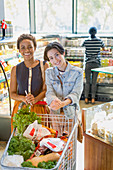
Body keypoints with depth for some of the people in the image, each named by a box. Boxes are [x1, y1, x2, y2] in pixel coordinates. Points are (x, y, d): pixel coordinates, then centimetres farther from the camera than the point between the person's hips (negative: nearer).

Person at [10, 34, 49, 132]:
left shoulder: (44, 66, 1)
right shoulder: (15, 69, 5)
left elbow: (46, 90, -1)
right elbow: (12, 93, 7)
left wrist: (35, 99, -19)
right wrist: (23, 98, -14)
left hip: (39, 108, -1)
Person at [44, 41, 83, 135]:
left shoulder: (77, 72, -7)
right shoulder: (49, 72, 2)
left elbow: (76, 94, -13)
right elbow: (49, 92, -7)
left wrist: (63, 103, -33)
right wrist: (54, 100, -32)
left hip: (71, 114, -2)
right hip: (54, 113, 2)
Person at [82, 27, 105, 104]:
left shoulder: (86, 41, -3)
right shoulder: (99, 40, -3)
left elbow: (82, 45, 21)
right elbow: (103, 47, 17)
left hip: (88, 63, 0)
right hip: (96, 63, 0)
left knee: (87, 82, 6)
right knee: (94, 82, 4)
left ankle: (86, 99, 8)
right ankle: (93, 99, 6)